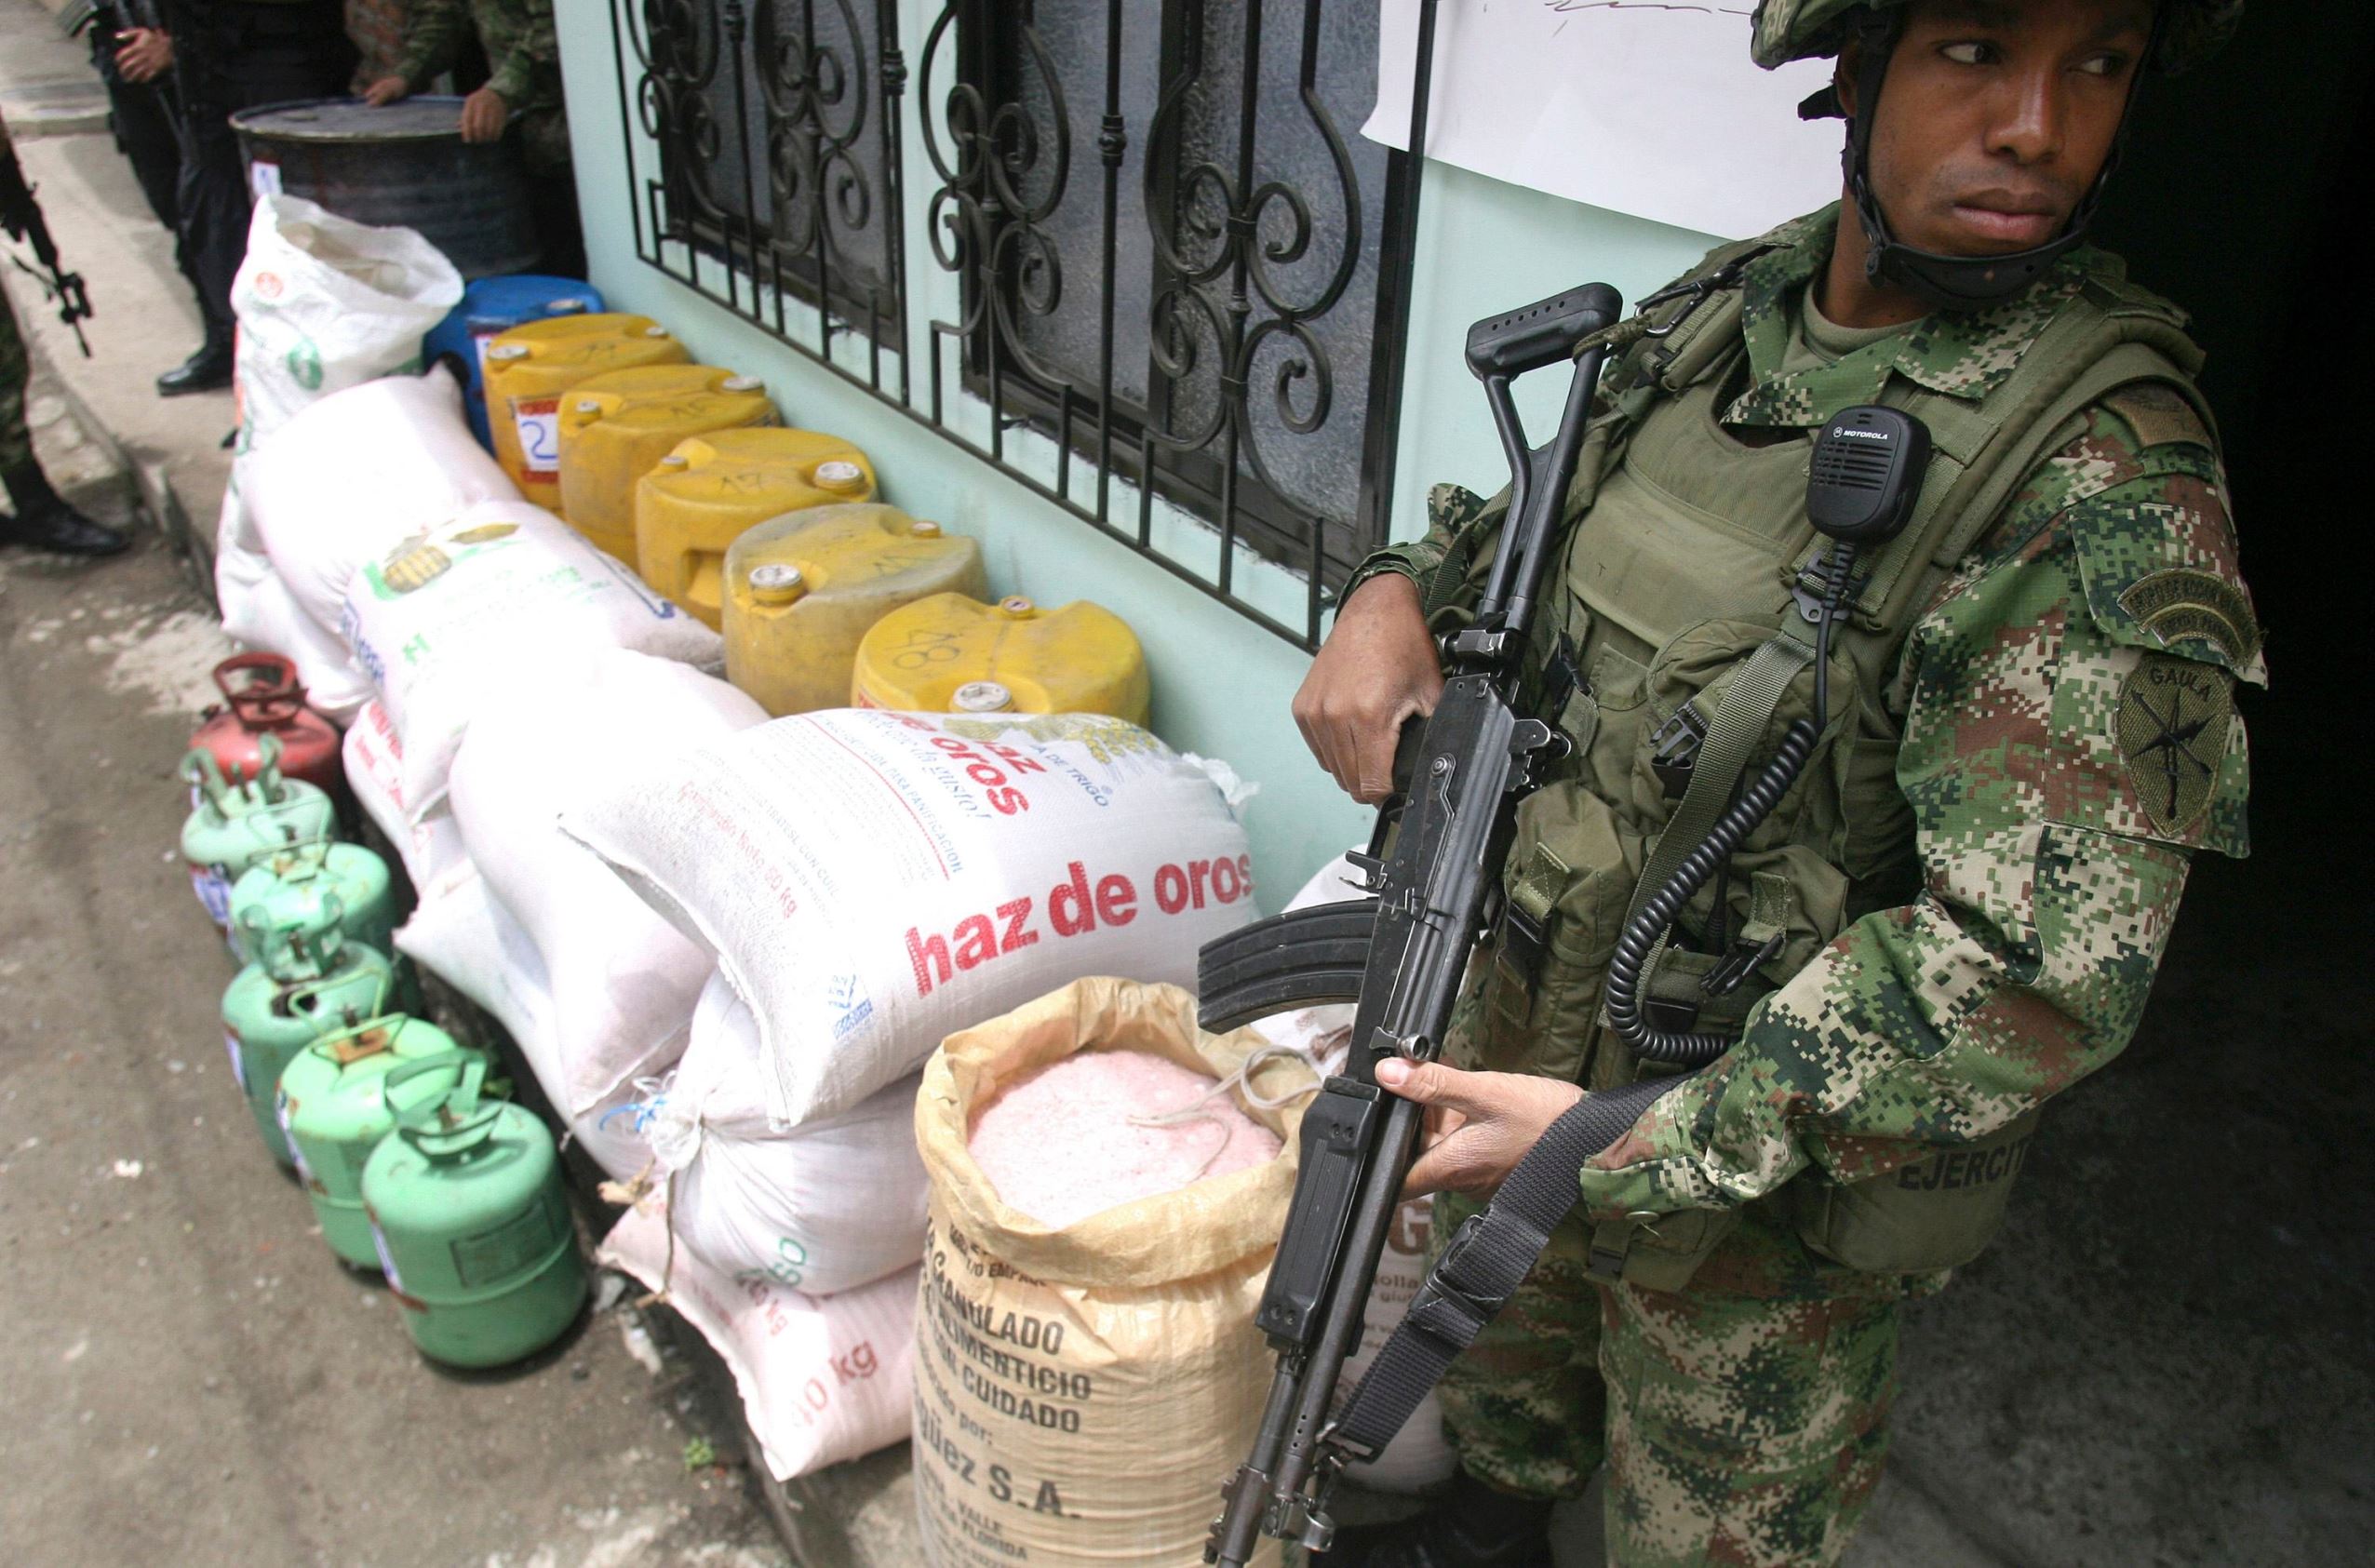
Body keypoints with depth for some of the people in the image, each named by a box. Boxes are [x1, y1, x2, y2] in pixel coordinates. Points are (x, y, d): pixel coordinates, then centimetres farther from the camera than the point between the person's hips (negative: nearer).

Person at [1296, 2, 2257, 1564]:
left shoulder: (2108, 481, -27)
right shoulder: (1727, 304, -6)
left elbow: (2043, 968, -31)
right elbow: (1556, 512, 12)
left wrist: (1637, 1142, -30)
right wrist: (1400, 590, -9)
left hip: (1771, 1149, -6)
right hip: (1532, 1031, 7)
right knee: (1503, 1336, 33)